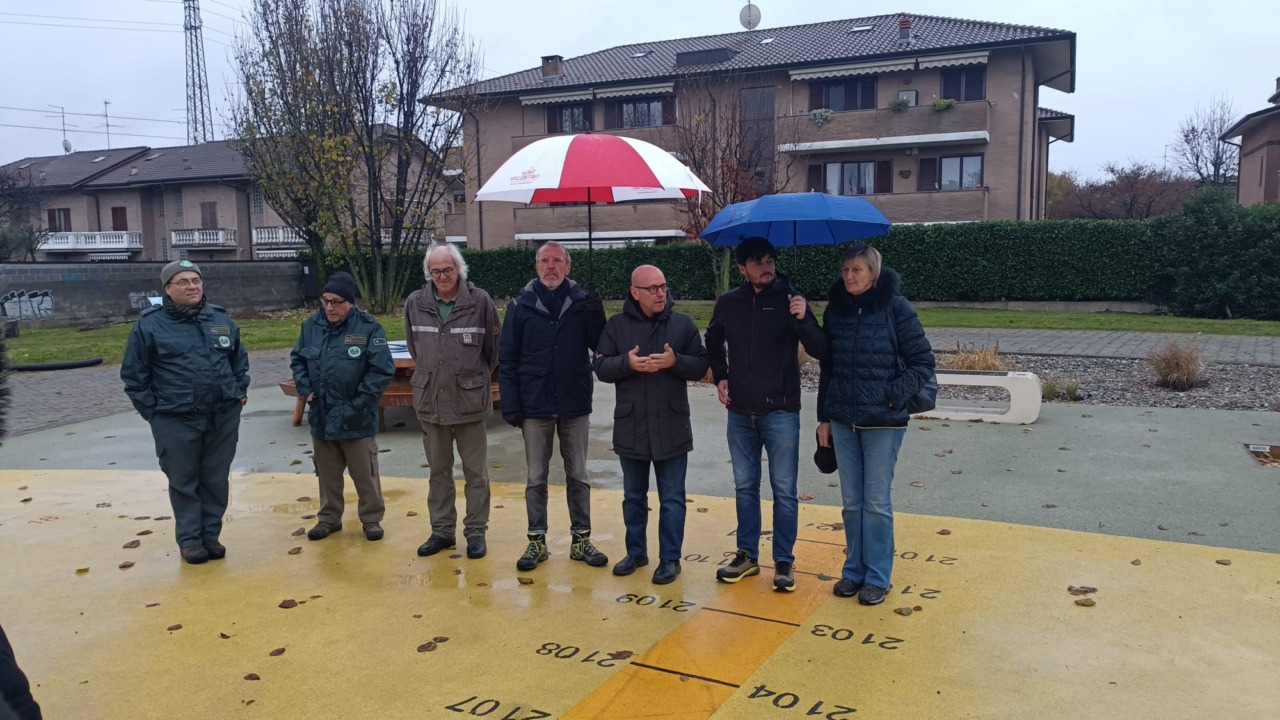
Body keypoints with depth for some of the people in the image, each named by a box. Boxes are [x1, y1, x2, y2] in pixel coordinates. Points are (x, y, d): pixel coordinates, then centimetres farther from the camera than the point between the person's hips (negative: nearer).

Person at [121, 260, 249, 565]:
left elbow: (239, 360, 19)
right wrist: (152, 411, -4)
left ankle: (211, 535, 23)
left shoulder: (221, 319, 7)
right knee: (184, 483, 7)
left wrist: (240, 391, 10)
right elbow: (133, 375, -1)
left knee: (216, 480, 10)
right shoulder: (150, 324, -5)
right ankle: (190, 540, 18)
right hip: (175, 421, -3)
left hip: (223, 417, 3)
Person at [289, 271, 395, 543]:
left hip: (356, 418, -4)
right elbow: (297, 360, 14)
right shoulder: (311, 326, 2)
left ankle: (372, 519, 23)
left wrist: (359, 402, -15)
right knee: (327, 473, 18)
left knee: (364, 474, 8)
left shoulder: (368, 327, -13)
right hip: (321, 416, 4)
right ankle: (329, 518, 33)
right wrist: (305, 389, 0)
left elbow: (382, 370, -14)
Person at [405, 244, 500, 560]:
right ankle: (442, 530, 26)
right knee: (438, 471, 14)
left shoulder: (480, 301, -9)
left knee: (476, 472, 7)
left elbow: (493, 348, 1)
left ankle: (476, 531, 19)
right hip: (430, 401, 3)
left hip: (470, 401, -3)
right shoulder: (415, 303, -1)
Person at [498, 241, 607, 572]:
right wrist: (511, 405, -7)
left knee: (578, 476, 11)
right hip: (535, 407, -1)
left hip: (575, 406, 1)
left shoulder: (582, 302, -1)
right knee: (536, 478, 9)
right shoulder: (521, 306, -2)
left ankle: (581, 540, 22)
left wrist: (596, 318, -21)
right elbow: (507, 359, -2)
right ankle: (537, 541, 20)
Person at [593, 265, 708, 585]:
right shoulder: (617, 325, 1)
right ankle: (636, 552, 30)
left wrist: (675, 361, -20)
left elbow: (701, 366, -2)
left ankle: (670, 558, 17)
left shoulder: (683, 323, 0)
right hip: (631, 428, 1)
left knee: (672, 498, 5)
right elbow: (601, 368, -2)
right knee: (634, 497, 15)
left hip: (671, 427, -1)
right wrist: (627, 363, -21)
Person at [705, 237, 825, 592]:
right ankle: (747, 556, 26)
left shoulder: (790, 300, -7)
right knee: (745, 487, 13)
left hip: (780, 412, -3)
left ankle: (784, 562, 15)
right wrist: (720, 377, 9)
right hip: (740, 412, 3)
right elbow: (713, 341, 21)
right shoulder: (728, 303, 3)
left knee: (784, 490, 3)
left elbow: (819, 351, -14)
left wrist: (803, 320, -30)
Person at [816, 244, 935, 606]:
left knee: (877, 502, 4)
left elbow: (923, 361, -5)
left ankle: (877, 577, 16)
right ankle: (854, 570, 25)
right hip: (843, 421, 4)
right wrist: (824, 417, 10)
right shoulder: (835, 310, 5)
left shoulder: (896, 308, -8)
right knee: (852, 502, 12)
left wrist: (894, 396, -15)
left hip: (883, 422, -4)